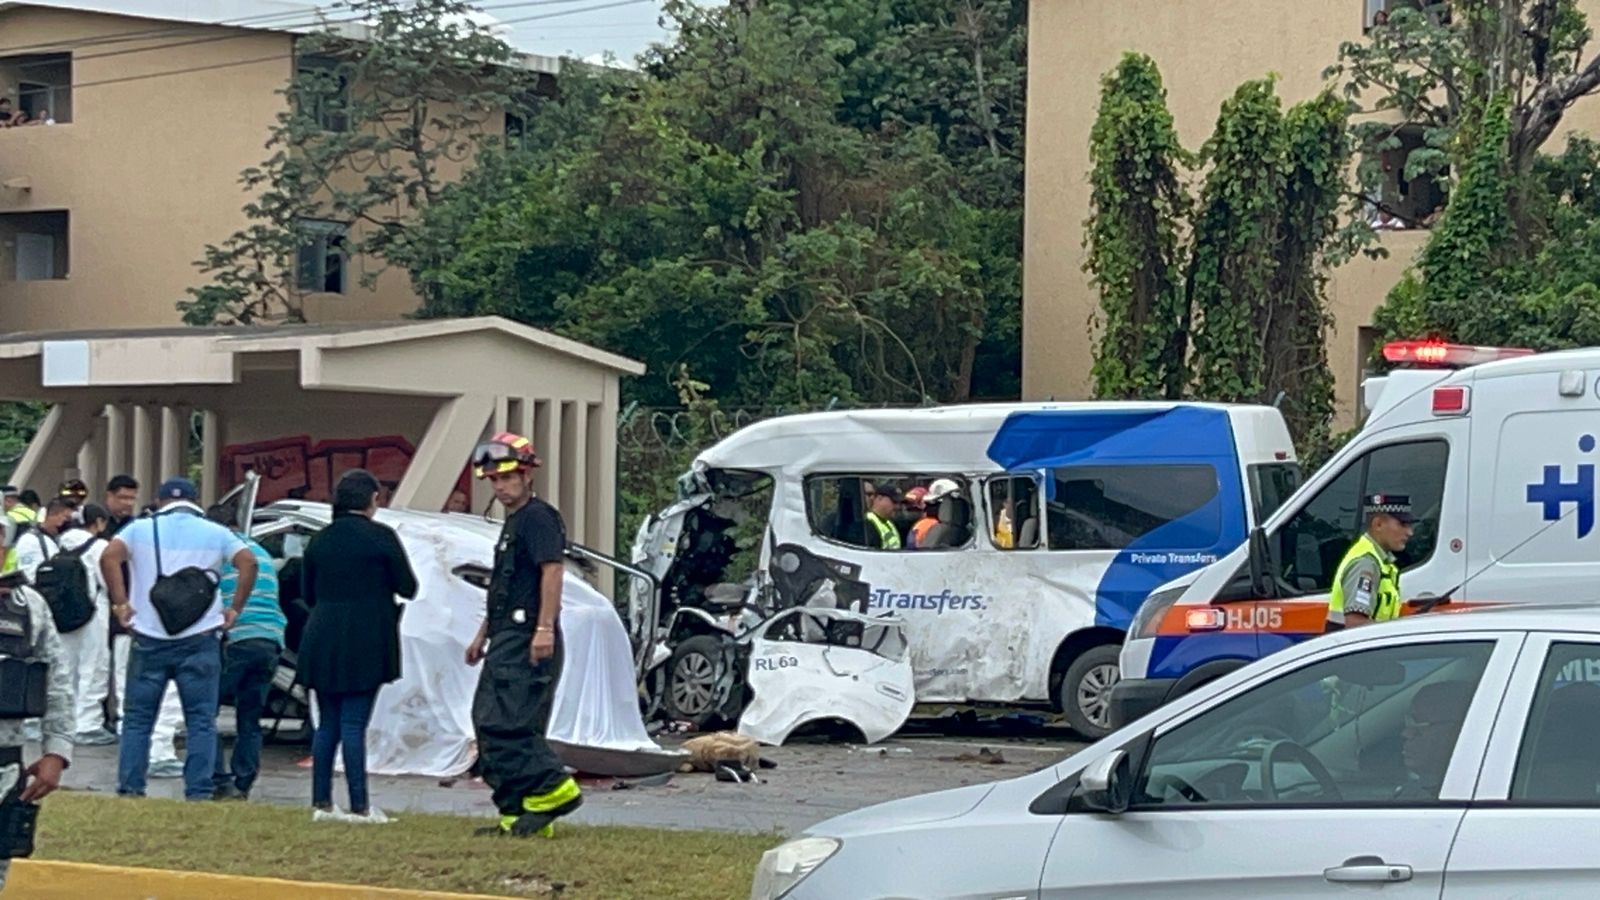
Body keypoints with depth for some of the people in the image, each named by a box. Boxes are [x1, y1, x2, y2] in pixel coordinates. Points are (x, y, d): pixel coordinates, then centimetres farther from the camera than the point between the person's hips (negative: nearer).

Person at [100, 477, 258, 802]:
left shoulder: (141, 529, 5)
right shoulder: (216, 534, 6)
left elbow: (109, 557, -11)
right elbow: (248, 562, -8)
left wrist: (121, 603, -6)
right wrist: (234, 610, -2)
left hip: (149, 639, 0)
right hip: (200, 641, 0)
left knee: (137, 720, 9)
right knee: (201, 721, 4)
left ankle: (129, 789, 6)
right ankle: (199, 793, -3)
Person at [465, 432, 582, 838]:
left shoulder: (538, 517, -8)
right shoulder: (512, 522, 23)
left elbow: (553, 570, -20)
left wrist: (544, 628, -27)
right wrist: (483, 636, 30)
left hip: (527, 641, -11)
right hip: (508, 640, 11)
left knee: (503, 724, -18)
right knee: (491, 725, 9)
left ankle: (553, 788, -17)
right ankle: (518, 814, 11)